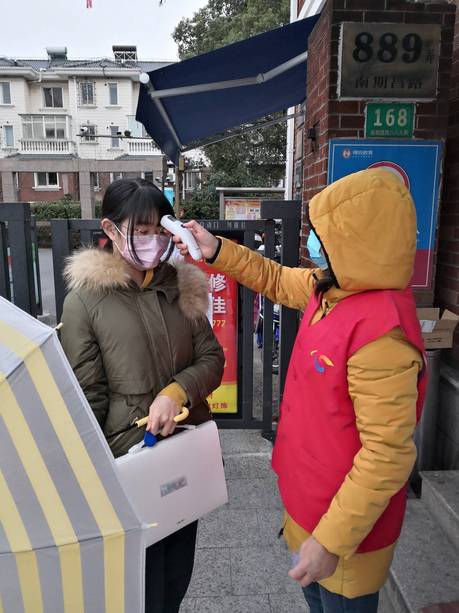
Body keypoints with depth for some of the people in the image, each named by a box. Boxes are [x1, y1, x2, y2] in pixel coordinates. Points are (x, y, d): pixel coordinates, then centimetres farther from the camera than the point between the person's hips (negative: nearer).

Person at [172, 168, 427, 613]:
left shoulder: (381, 333, -33)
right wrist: (217, 251, 4)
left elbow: (387, 456, -30)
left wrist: (332, 541, -24)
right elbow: (279, 281, 12)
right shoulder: (330, 289, -7)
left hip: (343, 522, -8)